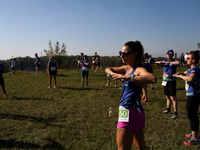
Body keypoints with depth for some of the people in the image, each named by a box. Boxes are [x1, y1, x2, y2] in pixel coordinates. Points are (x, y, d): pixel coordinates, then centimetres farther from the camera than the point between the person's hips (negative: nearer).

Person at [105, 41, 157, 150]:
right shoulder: (127, 68, 9)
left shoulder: (139, 70, -15)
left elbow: (153, 79, -37)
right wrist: (113, 73, -5)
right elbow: (108, 69, 18)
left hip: (130, 112, -9)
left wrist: (126, 77, -37)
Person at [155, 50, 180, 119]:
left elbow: (178, 63, -27)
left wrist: (168, 62, -28)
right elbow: (156, 62, 13)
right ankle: (168, 109, 33)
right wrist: (159, 62, -10)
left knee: (173, 98, -8)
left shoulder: (174, 61, -5)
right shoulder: (165, 61, 12)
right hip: (165, 82, 6)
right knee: (167, 97, 17)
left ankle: (175, 113, -5)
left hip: (171, 81, -6)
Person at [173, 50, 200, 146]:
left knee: (192, 116, -4)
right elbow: (186, 73, 35)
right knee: (192, 115, 20)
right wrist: (180, 73, 12)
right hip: (191, 95, 10)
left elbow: (190, 78, -39)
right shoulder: (191, 69, 12)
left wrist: (180, 76, -24)